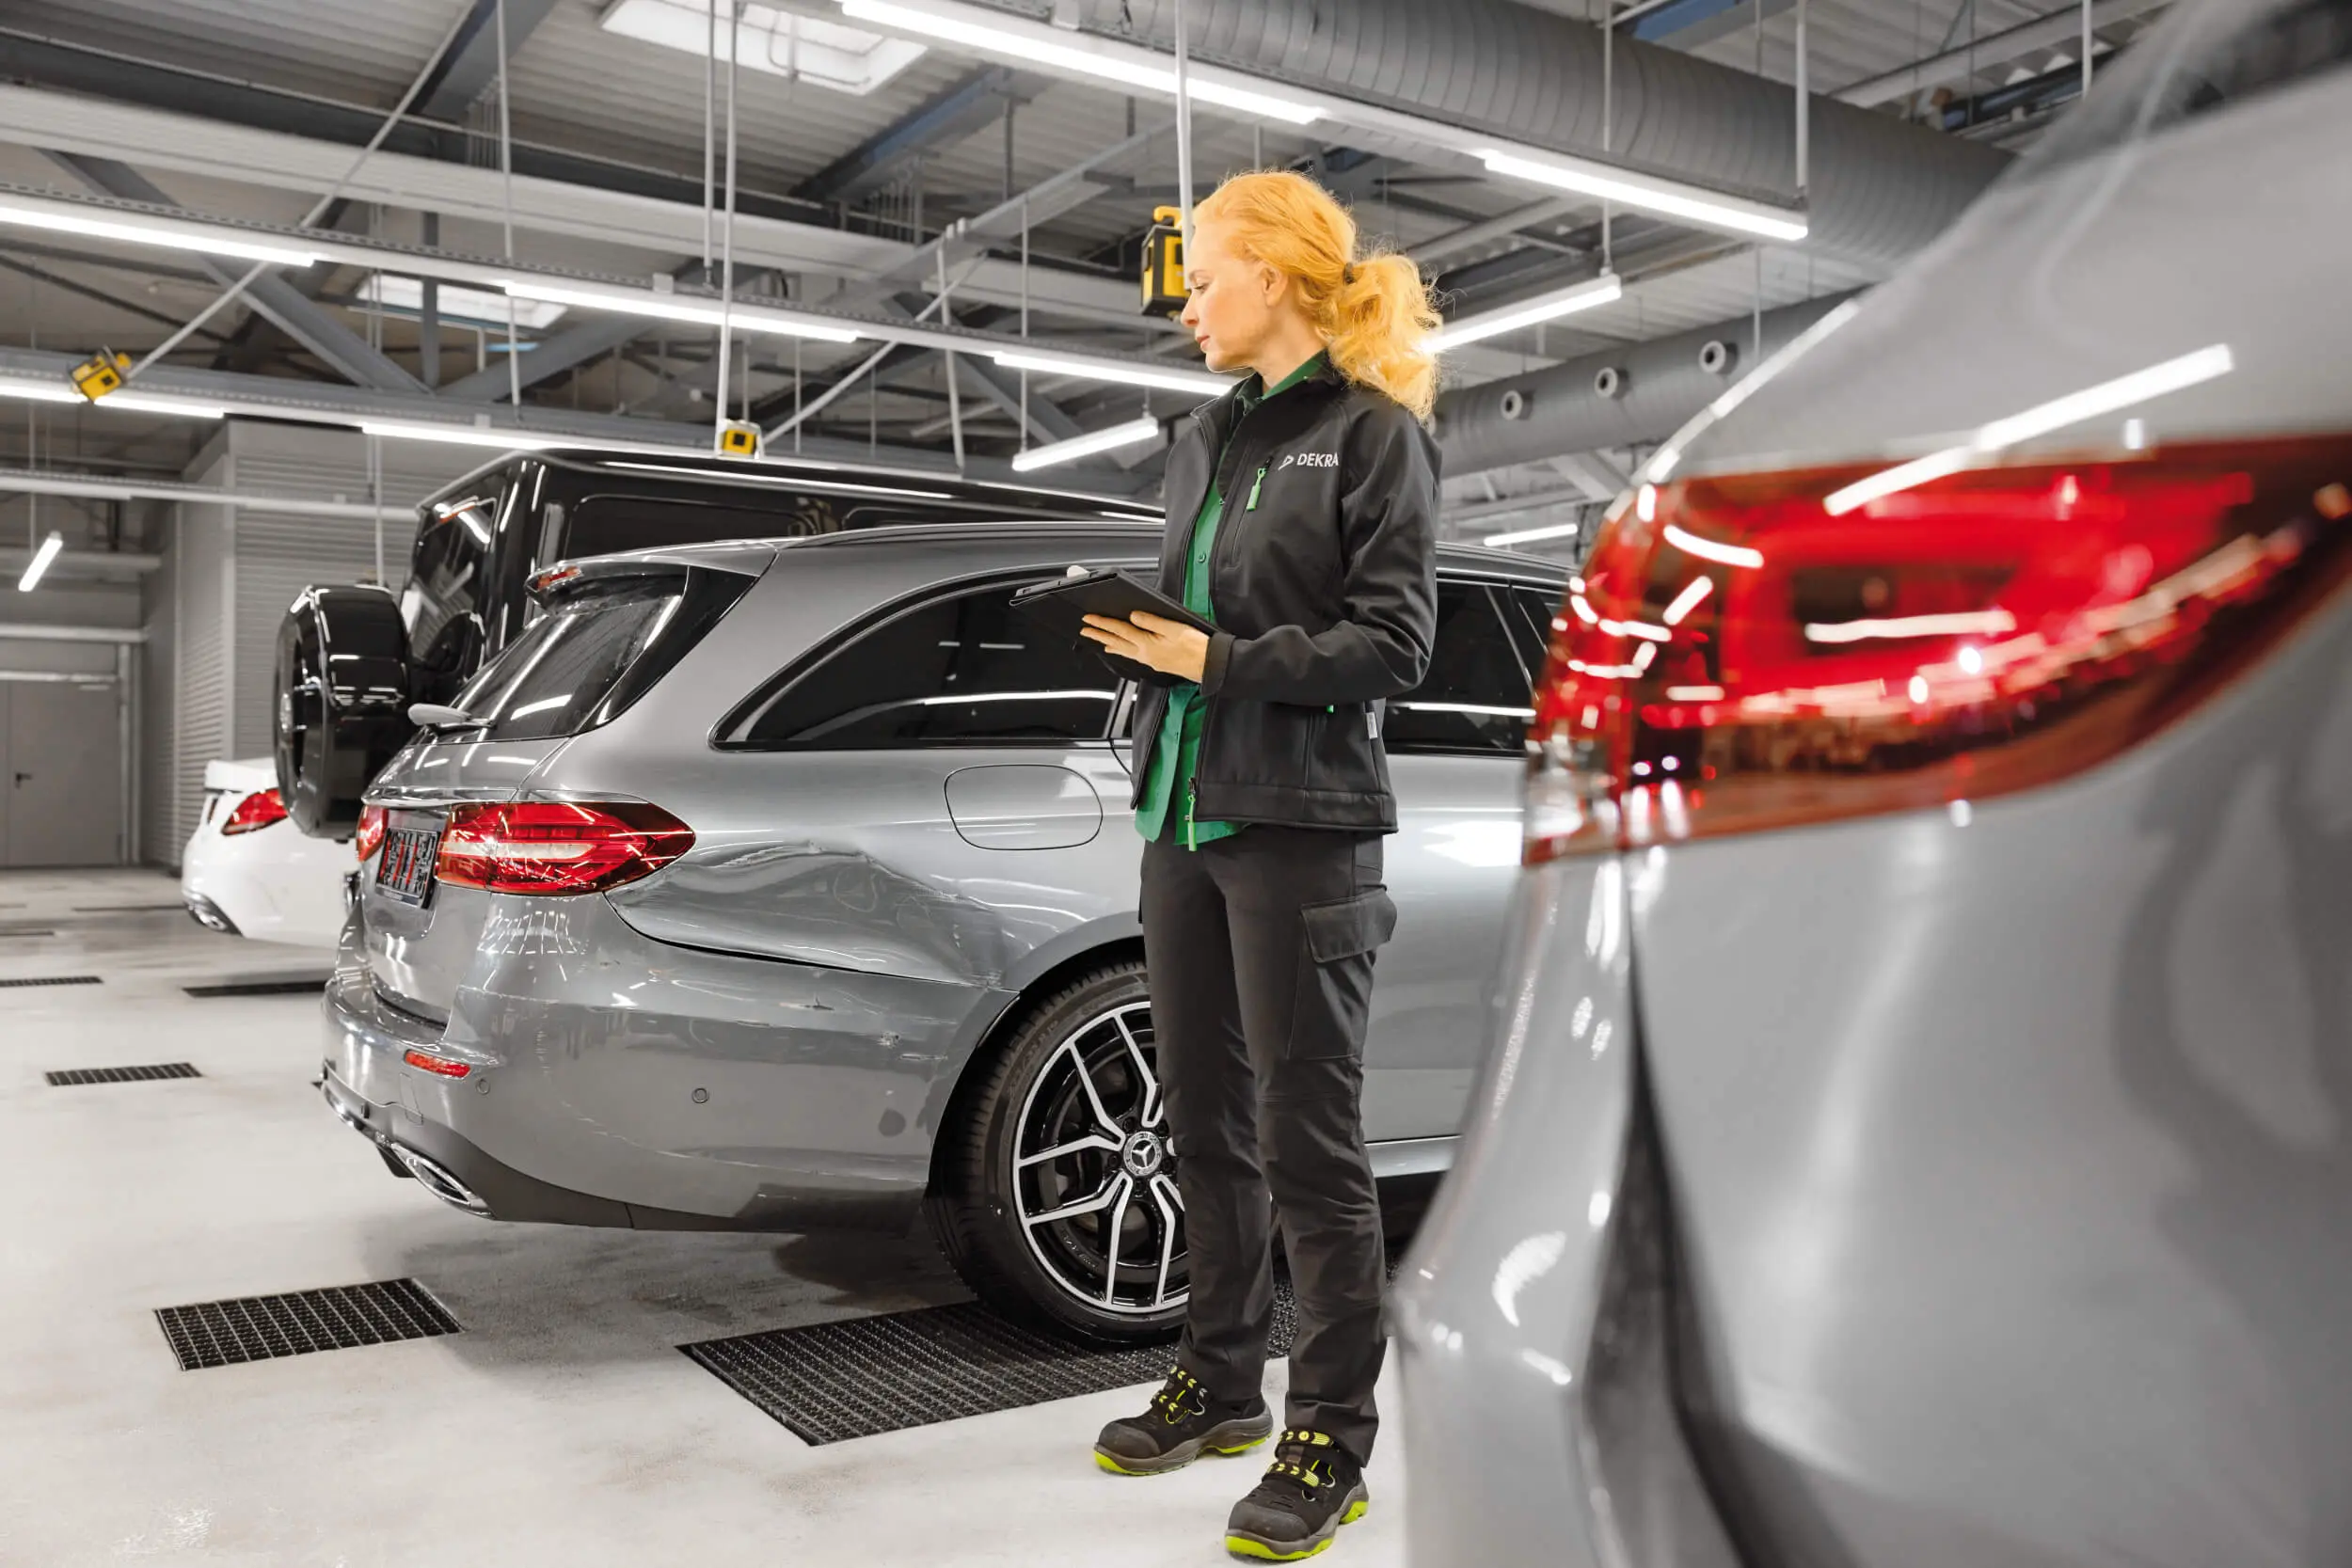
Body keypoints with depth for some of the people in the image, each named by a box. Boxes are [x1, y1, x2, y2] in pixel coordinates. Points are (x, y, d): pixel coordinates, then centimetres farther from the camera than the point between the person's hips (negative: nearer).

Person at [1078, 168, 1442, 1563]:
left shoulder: (1377, 431, -3)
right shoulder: (1205, 439, 19)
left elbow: (1393, 643, -10)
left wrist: (1220, 660, -15)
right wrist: (1130, 627, 0)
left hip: (1298, 825, -7)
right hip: (1184, 812, 7)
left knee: (1308, 1140, -1)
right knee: (1207, 1124, 14)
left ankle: (1332, 1444, 11)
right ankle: (1223, 1383, 30)